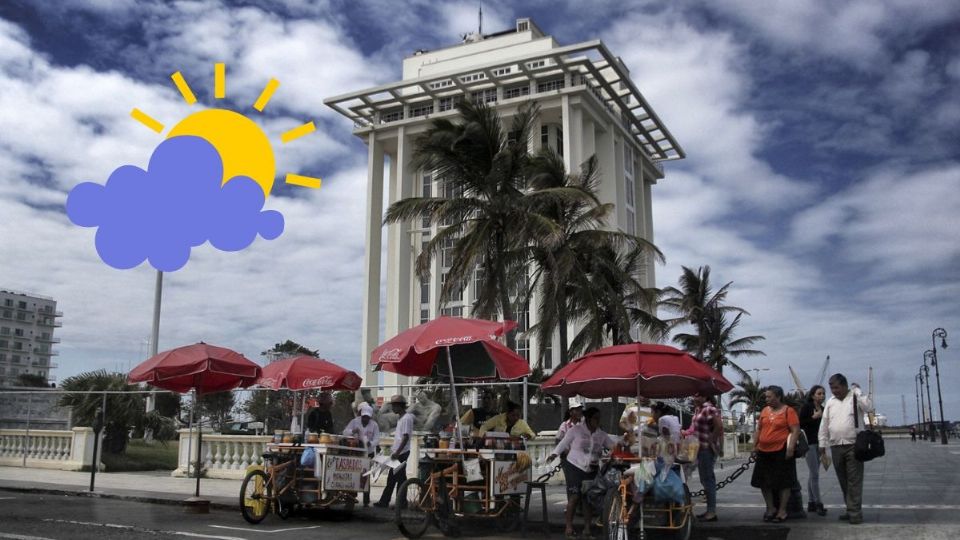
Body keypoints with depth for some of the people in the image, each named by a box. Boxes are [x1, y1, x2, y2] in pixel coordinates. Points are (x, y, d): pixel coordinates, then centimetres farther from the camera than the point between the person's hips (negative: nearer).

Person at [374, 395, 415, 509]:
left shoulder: (407, 418, -15)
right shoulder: (401, 418, 15)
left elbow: (406, 437, -21)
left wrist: (397, 452, -23)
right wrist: (393, 448, 22)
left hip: (402, 453, -10)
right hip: (397, 453, 10)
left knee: (400, 478, -4)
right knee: (392, 478, 12)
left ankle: (401, 503, 2)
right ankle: (384, 502, 18)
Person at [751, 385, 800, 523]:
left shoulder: (789, 411, -6)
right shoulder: (765, 411, 10)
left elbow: (795, 431, -11)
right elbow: (759, 429, 19)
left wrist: (791, 447, -18)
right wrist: (755, 445, 13)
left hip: (781, 452, -6)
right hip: (764, 452, 6)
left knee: (783, 482, 2)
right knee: (764, 481, 9)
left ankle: (782, 511, 11)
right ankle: (771, 508, 23)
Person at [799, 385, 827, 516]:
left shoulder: (823, 409, 11)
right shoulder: (806, 407, -8)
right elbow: (799, 424, -13)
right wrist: (813, 417, -17)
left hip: (819, 443, 7)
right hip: (809, 443, -7)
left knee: (813, 474, 11)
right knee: (815, 474, -9)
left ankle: (811, 503, 17)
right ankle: (818, 504, -6)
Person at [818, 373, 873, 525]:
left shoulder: (855, 398, -1)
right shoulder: (830, 402, 13)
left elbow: (869, 408, -21)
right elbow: (824, 424, 14)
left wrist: (857, 391, -15)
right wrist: (822, 444, 12)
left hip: (853, 445, -5)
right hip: (836, 447, 5)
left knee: (854, 480, -6)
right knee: (843, 481, 10)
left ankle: (855, 512, -4)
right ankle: (851, 509, 19)